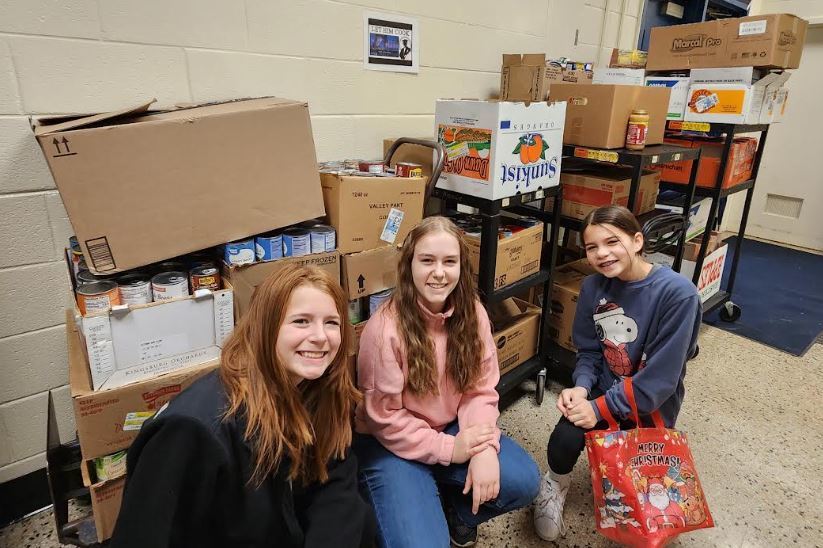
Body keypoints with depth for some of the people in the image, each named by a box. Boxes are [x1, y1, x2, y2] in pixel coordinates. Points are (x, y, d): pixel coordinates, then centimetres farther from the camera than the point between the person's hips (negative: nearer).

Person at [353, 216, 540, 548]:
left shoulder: (472, 313, -7)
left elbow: (481, 388, -5)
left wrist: (484, 448, -21)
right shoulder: (385, 328, -23)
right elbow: (384, 418, -17)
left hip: (452, 430, 5)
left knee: (524, 481, -10)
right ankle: (429, 512, 17)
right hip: (392, 444, -4)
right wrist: (449, 449, -19)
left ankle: (455, 510, 18)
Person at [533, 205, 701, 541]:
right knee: (564, 441, -22)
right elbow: (588, 350, 1)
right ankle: (555, 484, 13)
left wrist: (600, 408, -22)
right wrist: (581, 387, -18)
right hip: (603, 390, 2)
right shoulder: (593, 287, -9)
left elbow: (660, 376, -23)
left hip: (650, 404, -2)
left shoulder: (678, 293, -24)